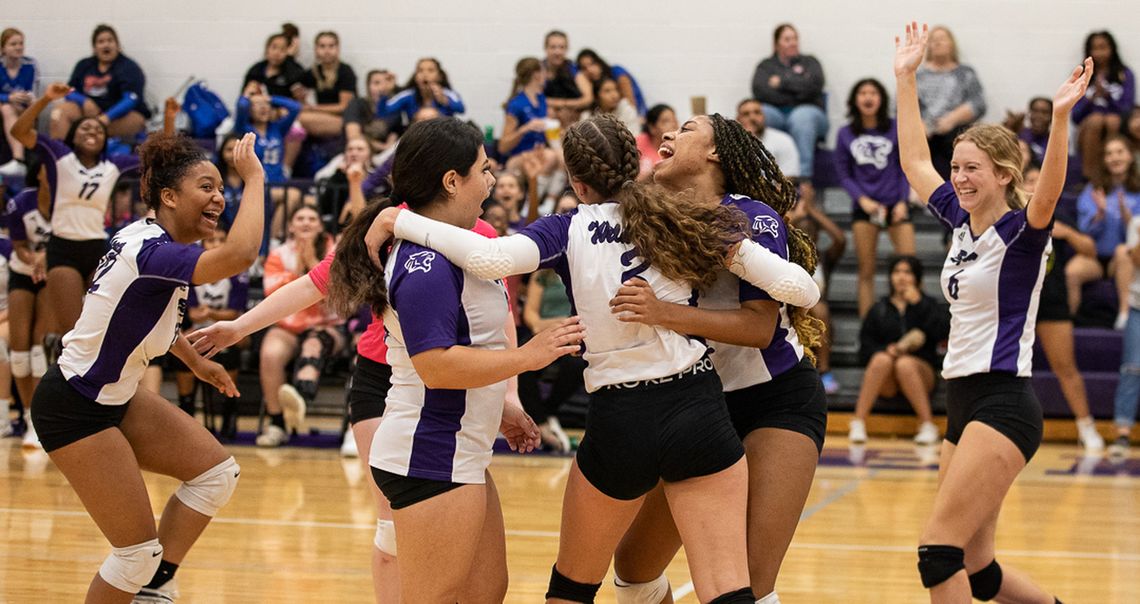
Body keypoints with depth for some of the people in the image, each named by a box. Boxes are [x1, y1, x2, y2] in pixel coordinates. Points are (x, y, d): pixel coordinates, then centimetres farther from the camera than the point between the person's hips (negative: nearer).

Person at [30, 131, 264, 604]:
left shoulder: (148, 238, 2)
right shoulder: (151, 252, -27)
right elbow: (240, 255, -45)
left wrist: (194, 360, 22)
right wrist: (254, 178, -33)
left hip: (114, 397, 10)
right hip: (74, 410, -10)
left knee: (217, 472, 6)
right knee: (139, 551, -5)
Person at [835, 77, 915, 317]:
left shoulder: (896, 129, 0)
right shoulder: (846, 134, 3)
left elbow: (906, 168, 4)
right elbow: (844, 174, 5)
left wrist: (903, 201, -6)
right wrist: (863, 199, -9)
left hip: (895, 205, -1)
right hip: (864, 206, 1)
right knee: (866, 271, 3)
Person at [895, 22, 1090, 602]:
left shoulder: (1021, 231, -9)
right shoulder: (961, 222, 11)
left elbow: (1047, 194, -31)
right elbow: (914, 160, 21)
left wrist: (1060, 117, -45)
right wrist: (906, 77, 20)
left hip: (1003, 405, -8)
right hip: (963, 401, 8)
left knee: (938, 548, -16)